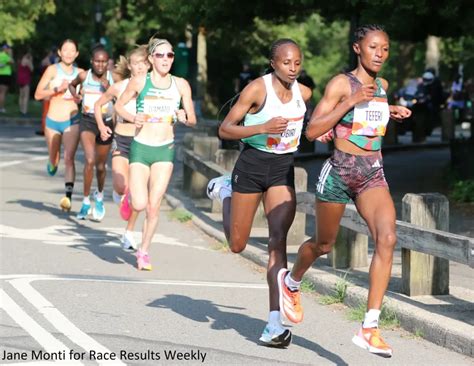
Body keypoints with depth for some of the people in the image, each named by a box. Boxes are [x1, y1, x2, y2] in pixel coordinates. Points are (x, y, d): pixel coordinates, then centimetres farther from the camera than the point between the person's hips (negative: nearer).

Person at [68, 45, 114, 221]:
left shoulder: (113, 78, -5)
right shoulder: (84, 76, -2)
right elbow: (72, 84, 19)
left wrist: (109, 90, -18)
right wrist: (75, 94, -1)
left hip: (106, 123, 1)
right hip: (87, 122, -1)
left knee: (101, 166, 13)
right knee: (90, 160, -21)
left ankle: (99, 195, 42)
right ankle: (86, 201, -10)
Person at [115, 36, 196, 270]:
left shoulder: (181, 85, 2)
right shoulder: (140, 82, -4)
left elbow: (192, 120, 8)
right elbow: (119, 106, 7)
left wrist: (185, 118, -15)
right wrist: (132, 118, -13)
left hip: (165, 149, 2)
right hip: (141, 147, -2)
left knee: (153, 206, -1)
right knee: (140, 205, -12)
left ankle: (143, 251, 17)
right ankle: (130, 196, 24)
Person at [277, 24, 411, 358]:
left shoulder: (382, 85, 9)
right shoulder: (341, 83, -9)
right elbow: (312, 131, -14)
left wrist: (391, 113, 12)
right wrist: (351, 102, -20)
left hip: (373, 175, 4)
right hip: (340, 173, -4)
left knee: (387, 238, -19)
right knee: (324, 244, 13)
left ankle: (370, 329, -19)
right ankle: (291, 281, 49)